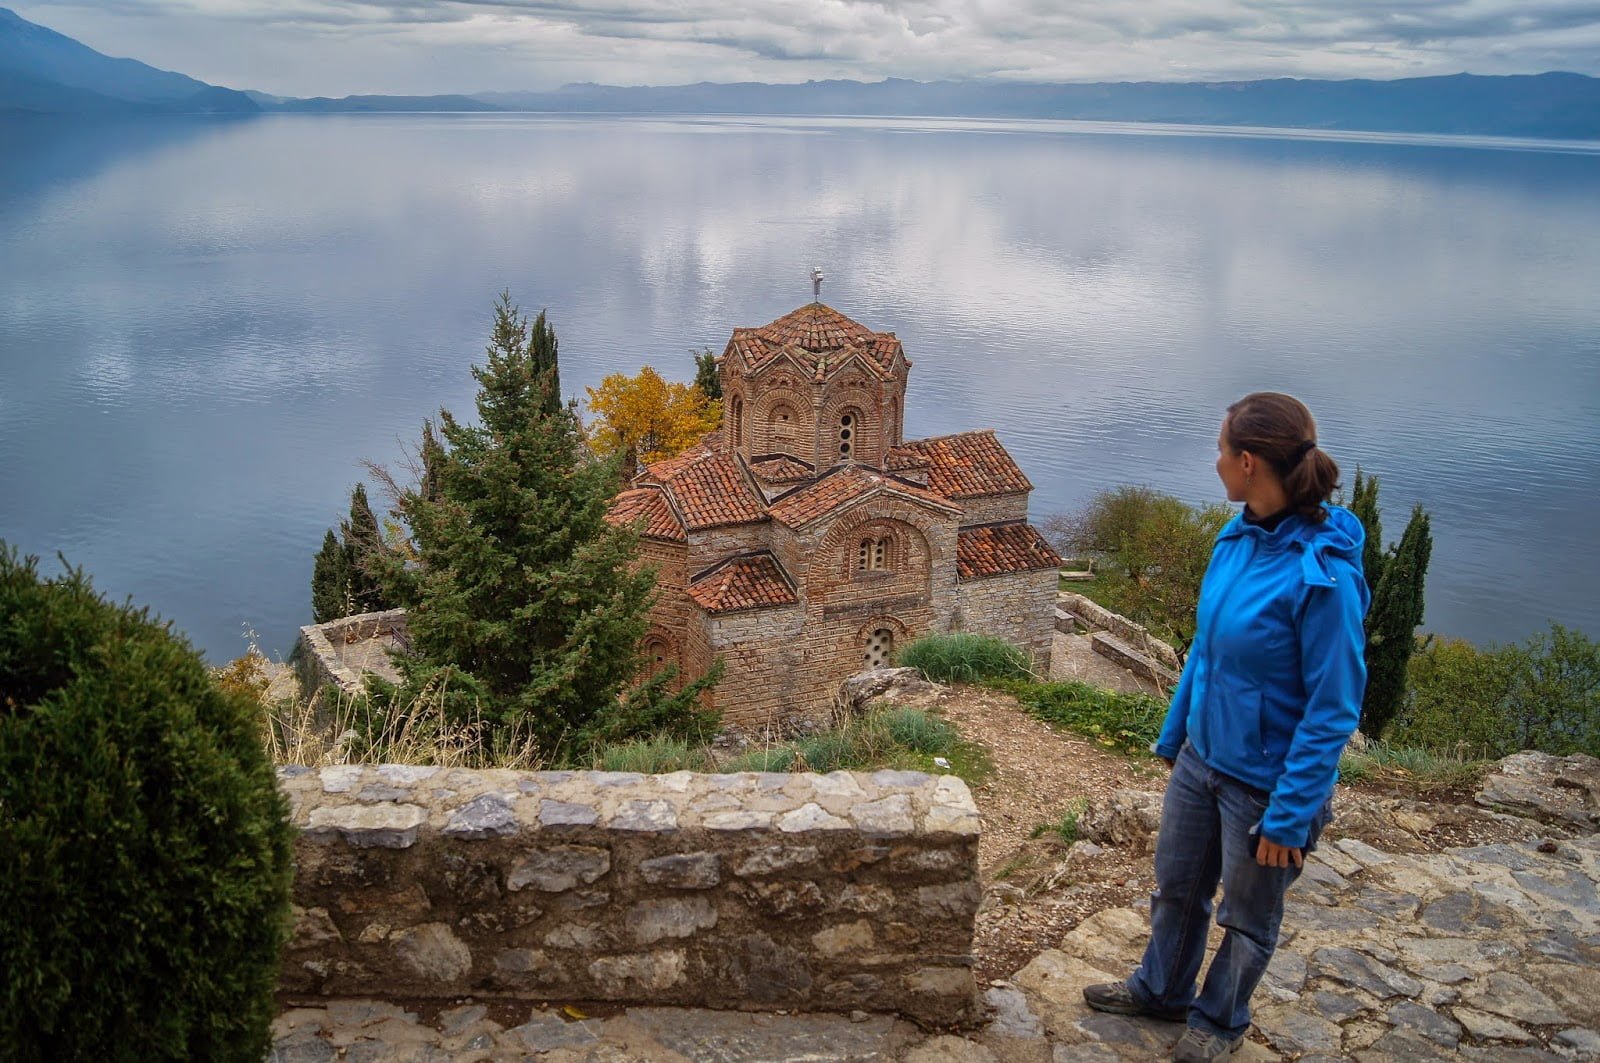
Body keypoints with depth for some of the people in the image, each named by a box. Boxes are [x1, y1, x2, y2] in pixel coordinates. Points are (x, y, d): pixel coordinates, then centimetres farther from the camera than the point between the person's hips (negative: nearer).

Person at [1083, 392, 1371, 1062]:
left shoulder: (1322, 572, -28)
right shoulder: (1237, 539, -5)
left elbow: (1333, 709, -23)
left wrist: (1290, 814, -20)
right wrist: (1174, 731, 15)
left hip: (1267, 783, -7)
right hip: (1203, 757, 7)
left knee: (1247, 917, 19)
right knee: (1176, 885, 25)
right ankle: (1161, 990, 49)